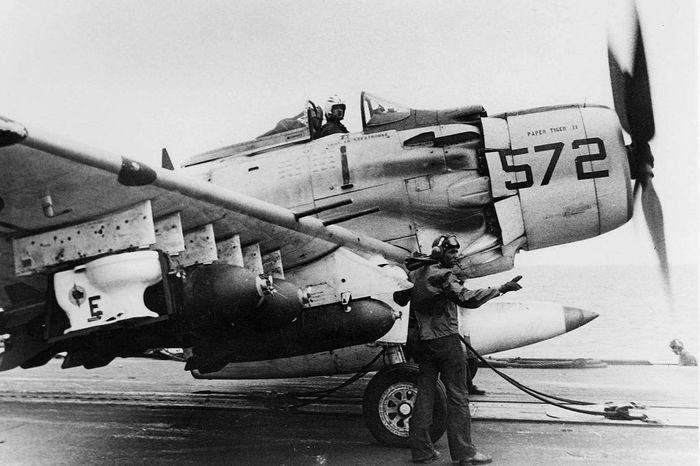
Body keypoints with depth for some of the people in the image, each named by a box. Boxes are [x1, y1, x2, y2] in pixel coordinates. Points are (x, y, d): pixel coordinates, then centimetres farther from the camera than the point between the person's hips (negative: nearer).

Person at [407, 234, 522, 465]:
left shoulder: (417, 273, 11)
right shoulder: (442, 275, -13)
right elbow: (467, 298, -26)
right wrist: (502, 288, -26)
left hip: (423, 342, 8)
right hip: (446, 341, -8)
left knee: (424, 394, 10)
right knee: (457, 396, 0)